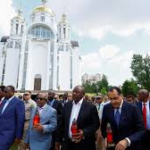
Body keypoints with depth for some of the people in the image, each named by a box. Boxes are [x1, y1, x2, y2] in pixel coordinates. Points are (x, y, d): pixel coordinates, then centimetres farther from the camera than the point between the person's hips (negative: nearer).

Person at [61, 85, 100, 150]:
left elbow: (96, 124, -7)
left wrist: (84, 132, -20)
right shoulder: (67, 105, 3)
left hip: (84, 144, -3)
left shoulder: (90, 107, -10)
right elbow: (63, 123, 9)